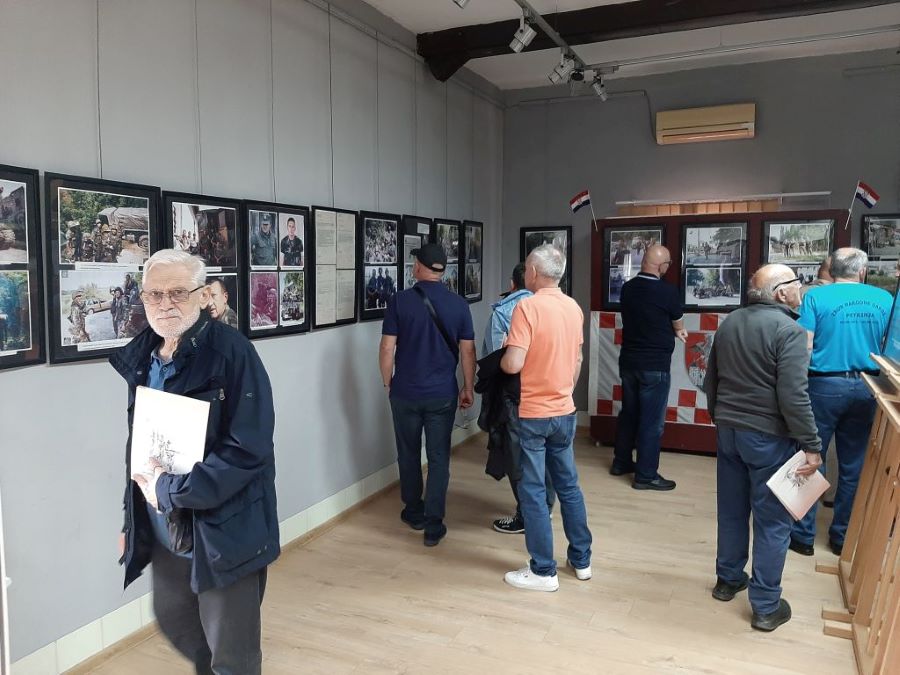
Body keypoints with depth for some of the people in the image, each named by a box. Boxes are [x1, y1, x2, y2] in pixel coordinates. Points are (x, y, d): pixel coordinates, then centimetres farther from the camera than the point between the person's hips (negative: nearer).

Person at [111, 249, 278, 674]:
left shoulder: (232, 352, -17)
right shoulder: (141, 357, 4)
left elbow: (248, 448, -22)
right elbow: (138, 444, 13)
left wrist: (172, 491, -20)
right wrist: (132, 519, 15)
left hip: (224, 528, -7)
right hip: (164, 528, 7)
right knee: (173, 623, 25)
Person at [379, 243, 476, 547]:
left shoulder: (399, 301, -7)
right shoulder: (458, 304, -3)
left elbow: (387, 348, -7)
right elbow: (467, 351, -1)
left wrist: (388, 384, 7)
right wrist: (469, 388, 10)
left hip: (406, 392, 0)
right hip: (443, 394, 1)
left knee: (409, 454, 16)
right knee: (439, 458, 7)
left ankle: (414, 512, 31)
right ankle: (433, 525, 8)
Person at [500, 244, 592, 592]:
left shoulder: (527, 306, -18)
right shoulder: (574, 308, 5)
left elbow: (513, 364, -24)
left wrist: (501, 355, -2)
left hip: (533, 414, -7)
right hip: (565, 411, 7)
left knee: (533, 491, 3)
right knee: (568, 485, 17)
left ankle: (543, 571, 12)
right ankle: (581, 560, 28)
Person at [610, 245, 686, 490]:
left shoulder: (627, 288, 2)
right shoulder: (667, 291, -16)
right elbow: (678, 326, 1)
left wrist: (673, 331, 19)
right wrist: (678, 330, 24)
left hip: (628, 361, 7)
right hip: (655, 365, -6)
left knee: (628, 413, 18)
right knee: (652, 420, 1)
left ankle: (621, 462, 29)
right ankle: (646, 475, 7)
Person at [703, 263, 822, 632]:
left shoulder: (730, 323, 6)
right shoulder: (788, 330, -17)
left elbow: (711, 380, 14)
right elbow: (793, 396, -22)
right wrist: (811, 445, -15)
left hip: (728, 431, 7)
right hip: (768, 437, -7)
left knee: (731, 511, 19)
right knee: (772, 522, 4)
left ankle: (728, 580, 33)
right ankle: (766, 606, 12)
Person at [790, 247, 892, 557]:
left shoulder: (816, 296, -6)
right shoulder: (884, 299, 4)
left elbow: (805, 346, -12)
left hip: (824, 386, -3)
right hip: (866, 388, 3)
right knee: (854, 467, 12)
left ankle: (803, 535, 12)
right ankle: (843, 537, 22)